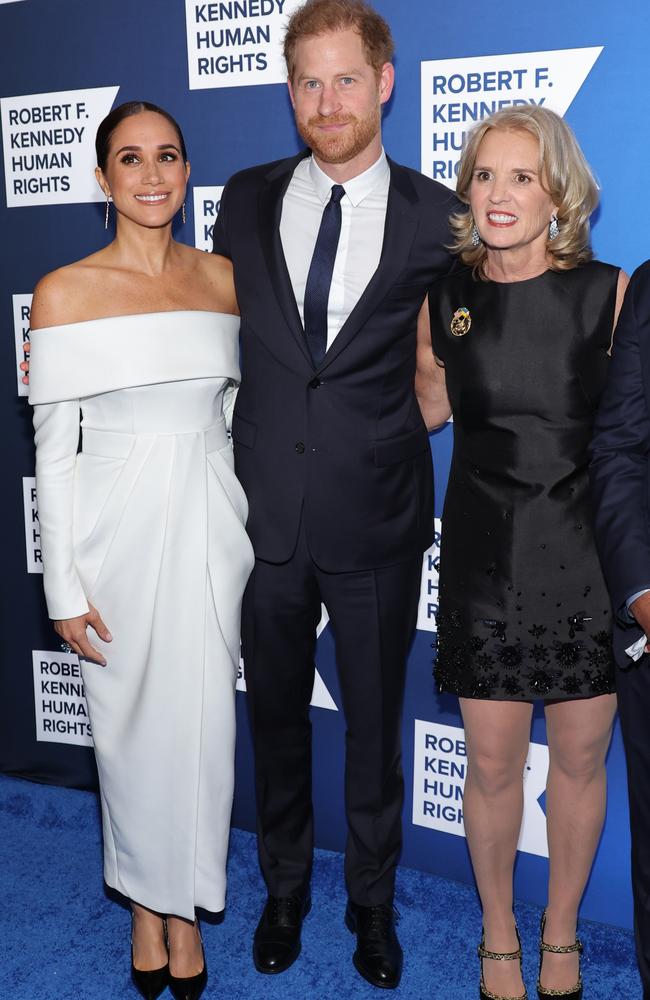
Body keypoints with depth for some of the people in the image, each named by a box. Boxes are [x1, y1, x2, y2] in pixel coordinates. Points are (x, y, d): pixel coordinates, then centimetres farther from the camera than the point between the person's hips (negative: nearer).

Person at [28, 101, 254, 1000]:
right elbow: (54, 451, -5)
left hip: (210, 522, 3)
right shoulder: (65, 293, -5)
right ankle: (146, 903, 34)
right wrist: (64, 586, -7)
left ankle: (185, 907, 32)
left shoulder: (223, 278, 5)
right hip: (119, 528, -2)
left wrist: (254, 533, 11)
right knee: (131, 721, 10)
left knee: (202, 719, 10)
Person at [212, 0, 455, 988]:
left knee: (375, 726, 14)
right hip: (268, 514, 2)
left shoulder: (435, 217, -3)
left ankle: (373, 903, 38)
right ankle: (284, 889, 41)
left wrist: (392, 431, -3)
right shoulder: (247, 200, 4)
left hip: (377, 518, -2)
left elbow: (441, 365, 7)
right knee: (276, 718, 18)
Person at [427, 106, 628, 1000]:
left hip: (587, 556, -1)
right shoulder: (445, 299, 0)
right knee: (492, 765, 10)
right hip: (485, 557, 1)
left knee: (580, 761, 13)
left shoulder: (611, 294, -7)